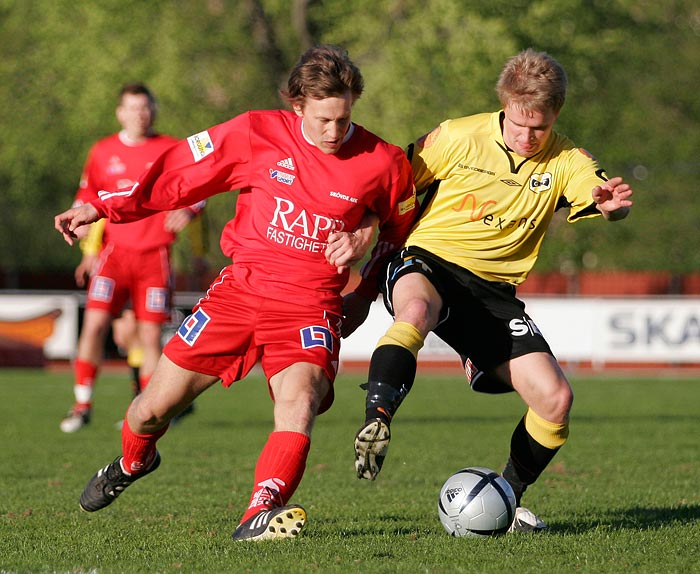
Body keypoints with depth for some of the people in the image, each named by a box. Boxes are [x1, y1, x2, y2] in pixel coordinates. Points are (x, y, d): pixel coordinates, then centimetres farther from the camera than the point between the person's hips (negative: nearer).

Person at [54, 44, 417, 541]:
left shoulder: (383, 163, -5)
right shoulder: (256, 135, -5)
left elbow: (402, 231, 15)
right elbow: (179, 173, 4)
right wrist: (103, 208, 2)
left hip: (311, 305, -1)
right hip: (239, 289, 1)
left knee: (299, 398, -33)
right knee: (154, 407, 5)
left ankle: (261, 514, -43)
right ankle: (133, 462, 40)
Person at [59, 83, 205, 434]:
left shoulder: (172, 151, 3)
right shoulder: (102, 152, 8)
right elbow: (87, 198, 18)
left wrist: (186, 211, -14)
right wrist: (89, 248, 6)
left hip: (155, 256, -1)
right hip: (114, 251, 1)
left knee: (150, 334, -2)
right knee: (94, 323, -13)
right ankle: (82, 404, -4)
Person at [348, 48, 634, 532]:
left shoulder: (564, 161, 0)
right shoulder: (458, 137, -5)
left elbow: (607, 199, -18)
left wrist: (612, 202, -44)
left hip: (494, 291, 3)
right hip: (429, 261, -3)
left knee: (556, 399, -8)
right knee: (416, 310, -41)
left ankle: (508, 496, 14)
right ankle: (376, 421, -50)